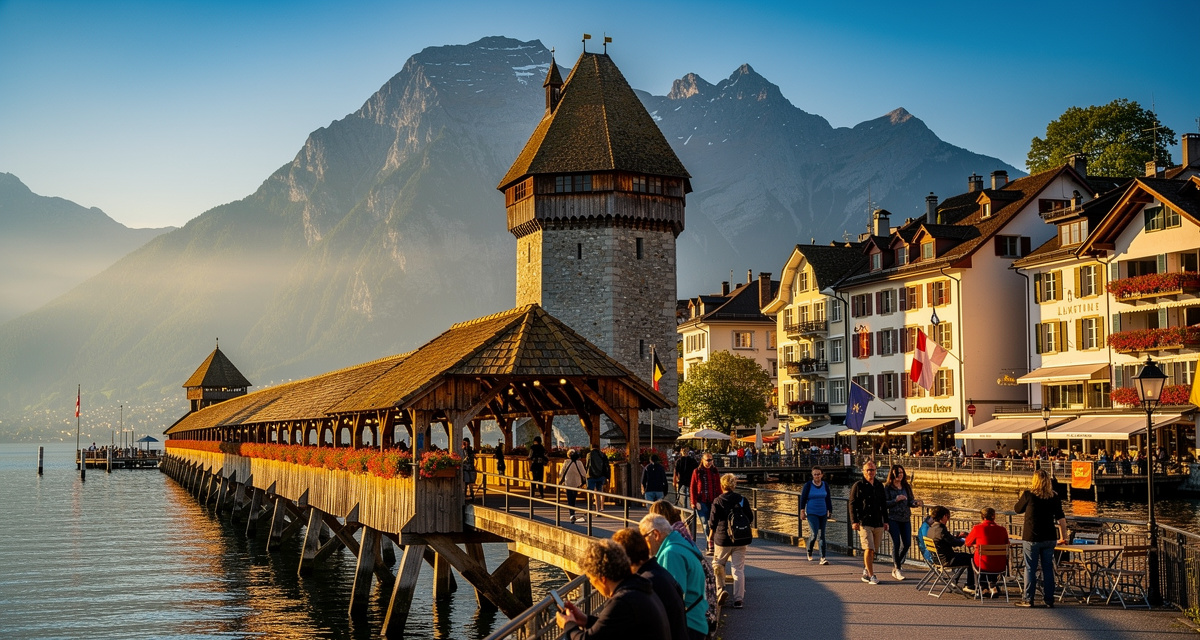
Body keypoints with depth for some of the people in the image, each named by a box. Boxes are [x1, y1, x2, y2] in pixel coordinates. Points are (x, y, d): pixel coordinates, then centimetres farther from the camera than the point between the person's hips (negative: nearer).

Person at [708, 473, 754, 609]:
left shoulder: (718, 501, -8)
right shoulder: (742, 499, 1)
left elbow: (712, 522, -7)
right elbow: (750, 519, 5)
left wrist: (712, 536, 13)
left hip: (723, 539, -2)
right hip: (740, 541, 2)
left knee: (718, 564, 18)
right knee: (738, 569, 4)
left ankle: (721, 589, 2)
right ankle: (738, 599, 1)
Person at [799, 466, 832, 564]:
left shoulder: (825, 485, 3)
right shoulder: (808, 485, -6)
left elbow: (828, 500, 9)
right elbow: (803, 498, -2)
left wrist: (829, 512, 6)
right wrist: (802, 512, -4)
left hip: (823, 513, 4)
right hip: (811, 513, -3)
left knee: (822, 535, 3)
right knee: (814, 533, -16)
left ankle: (823, 558, 6)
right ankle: (809, 549, 14)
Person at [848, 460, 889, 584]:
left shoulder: (879, 485, 15)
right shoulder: (858, 486, 0)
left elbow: (884, 504, 21)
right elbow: (852, 504, -2)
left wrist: (885, 521, 17)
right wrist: (854, 521, -10)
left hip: (878, 523, 5)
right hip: (864, 523, -5)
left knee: (873, 550, 8)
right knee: (869, 549, -13)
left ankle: (866, 572, 23)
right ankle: (871, 575, -10)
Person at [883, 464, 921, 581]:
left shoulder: (907, 487, 11)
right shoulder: (887, 487, -3)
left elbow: (910, 502, 9)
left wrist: (916, 503, -13)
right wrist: (896, 500, -19)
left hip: (906, 519, 5)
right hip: (893, 519, -5)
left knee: (907, 543, 2)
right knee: (896, 543, -7)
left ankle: (896, 566, 21)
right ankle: (897, 569, 5)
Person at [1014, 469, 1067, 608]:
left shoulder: (1028, 494, -8)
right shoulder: (1054, 497, 1)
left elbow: (1017, 509, 7)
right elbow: (1061, 518, 1)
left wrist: (1021, 498, 24)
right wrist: (1063, 537, 8)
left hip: (1031, 538, -3)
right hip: (1049, 538, 3)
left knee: (1030, 568, 3)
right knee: (1048, 568, 9)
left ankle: (1028, 599, 6)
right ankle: (1049, 600, 11)